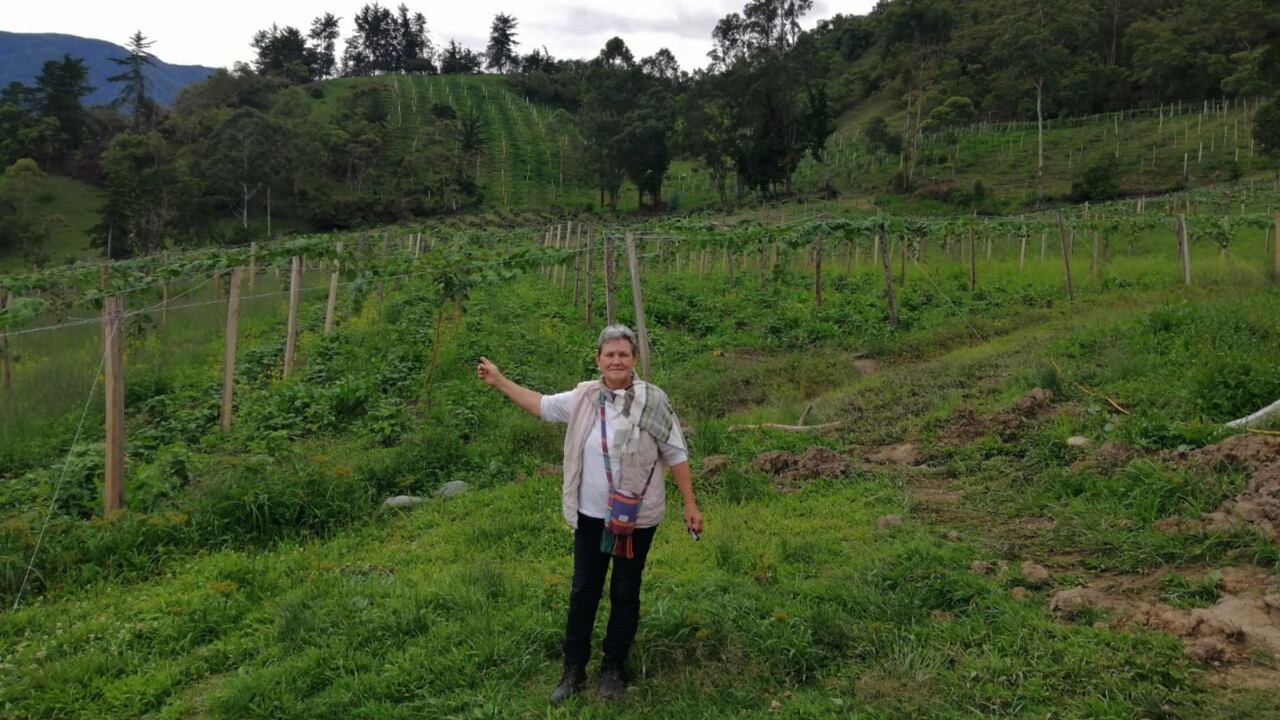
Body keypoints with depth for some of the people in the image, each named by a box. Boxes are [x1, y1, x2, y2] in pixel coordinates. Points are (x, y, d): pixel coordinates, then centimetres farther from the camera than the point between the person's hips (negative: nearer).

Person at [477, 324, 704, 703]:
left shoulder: (651, 400, -13)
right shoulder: (584, 397, -2)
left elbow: (675, 454, -7)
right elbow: (542, 405, 15)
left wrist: (690, 504, -7)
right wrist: (499, 380, 15)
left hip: (637, 517, -3)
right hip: (591, 514, 4)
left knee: (625, 593, 12)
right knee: (583, 592, 12)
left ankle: (613, 667, 29)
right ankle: (573, 668, 26)